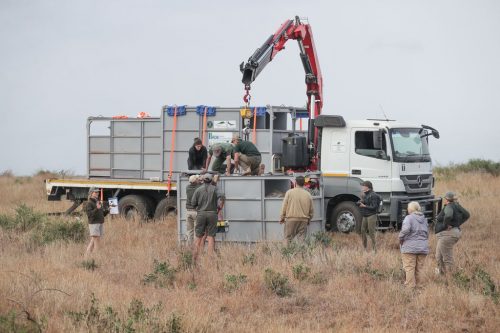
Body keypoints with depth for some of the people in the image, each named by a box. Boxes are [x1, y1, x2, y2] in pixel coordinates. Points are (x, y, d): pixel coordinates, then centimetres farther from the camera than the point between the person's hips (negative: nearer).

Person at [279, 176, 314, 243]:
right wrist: (308, 220, 23)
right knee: (302, 238, 3)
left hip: (291, 220, -2)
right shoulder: (308, 195, 5)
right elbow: (311, 210, 9)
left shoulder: (289, 192, -3)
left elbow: (284, 206, -2)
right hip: (303, 220, 2)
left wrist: (282, 218, 8)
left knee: (288, 238, 2)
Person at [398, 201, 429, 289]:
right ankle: (417, 284, 16)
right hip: (423, 248, 6)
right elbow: (427, 233, 15)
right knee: (418, 269, 12)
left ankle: (410, 286, -5)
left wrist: (401, 238, -9)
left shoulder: (409, 218, -7)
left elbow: (406, 229, -23)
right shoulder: (424, 219, 14)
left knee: (409, 268, -2)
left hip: (410, 247, -6)